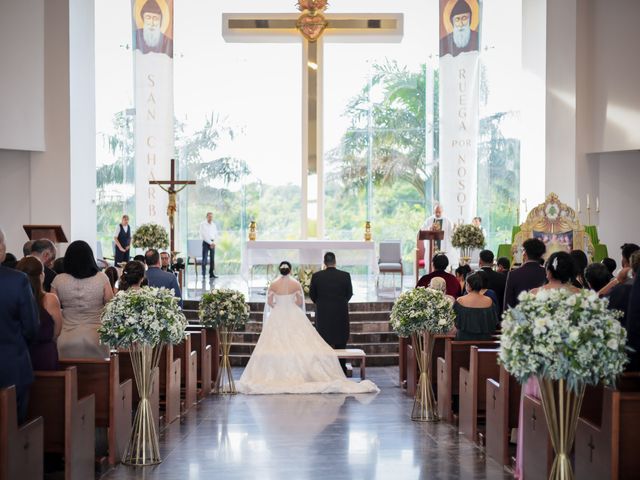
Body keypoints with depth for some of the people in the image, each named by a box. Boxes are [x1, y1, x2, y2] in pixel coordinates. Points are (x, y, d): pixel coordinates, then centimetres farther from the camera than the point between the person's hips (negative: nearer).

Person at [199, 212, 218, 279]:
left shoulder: (214, 225, 13)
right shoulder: (203, 224, -4)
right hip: (206, 242, -5)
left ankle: (211, 274, 9)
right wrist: (210, 243, -15)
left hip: (212, 243, 5)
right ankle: (203, 274, -10)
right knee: (204, 259, -9)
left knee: (212, 259, 5)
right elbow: (204, 235, -11)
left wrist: (213, 242, -3)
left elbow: (216, 234, 13)